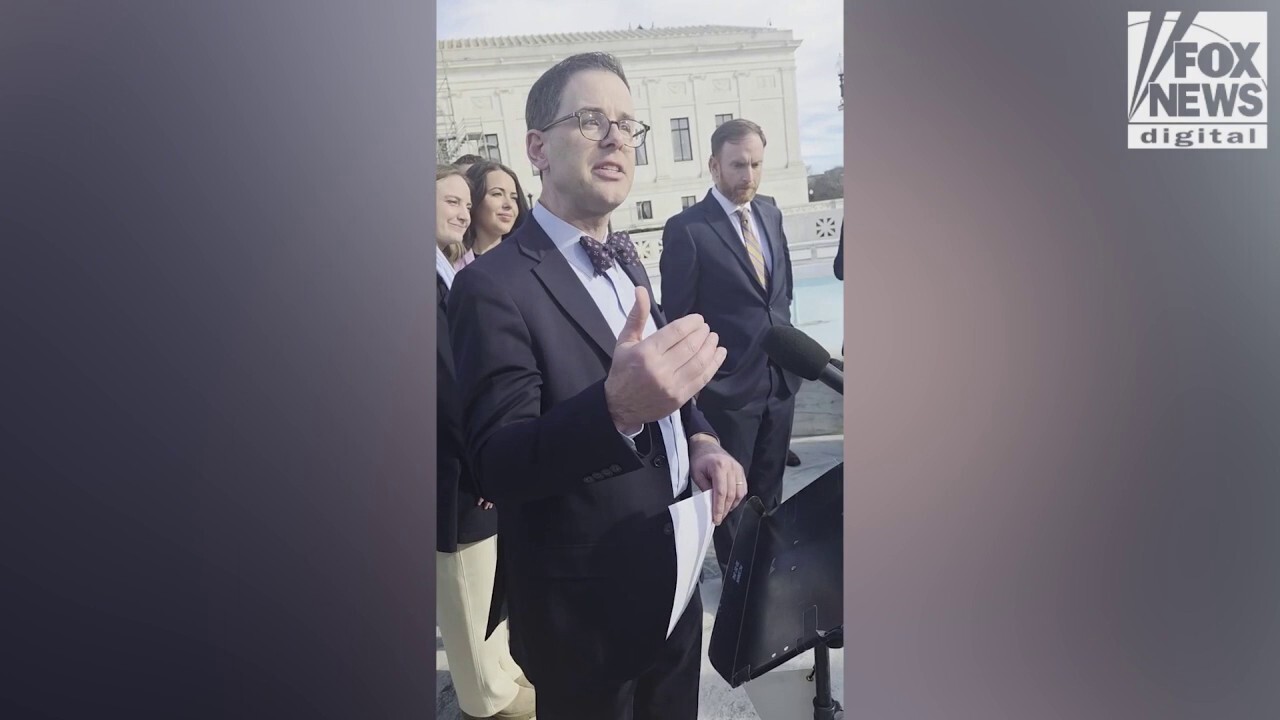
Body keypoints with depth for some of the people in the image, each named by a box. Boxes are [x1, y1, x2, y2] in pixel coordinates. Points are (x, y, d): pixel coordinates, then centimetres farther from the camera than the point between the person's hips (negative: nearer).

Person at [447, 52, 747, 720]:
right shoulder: (494, 287, -19)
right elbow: (496, 464, -24)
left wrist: (700, 439, -4)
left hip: (674, 583, 8)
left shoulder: (626, 261, 7)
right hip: (587, 613, -7)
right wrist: (616, 408, -41)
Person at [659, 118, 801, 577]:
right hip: (728, 388, -6)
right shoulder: (686, 230, -14)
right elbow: (676, 319, -10)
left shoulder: (770, 214, 7)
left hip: (779, 380, 6)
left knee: (769, 489, 20)